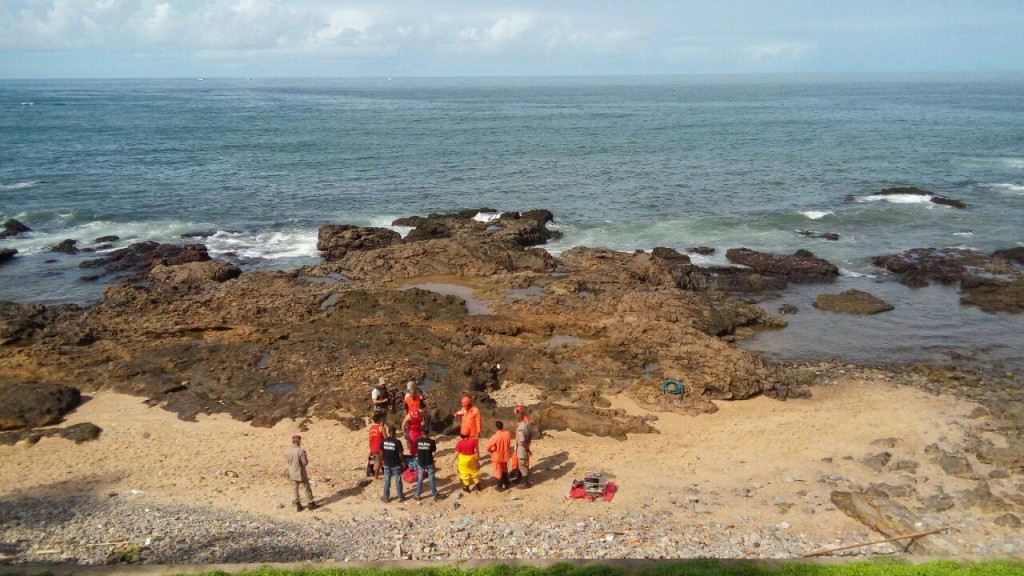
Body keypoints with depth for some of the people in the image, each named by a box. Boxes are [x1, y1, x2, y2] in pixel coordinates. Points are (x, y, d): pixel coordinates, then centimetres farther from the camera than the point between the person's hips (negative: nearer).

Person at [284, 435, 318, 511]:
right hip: (300, 474, -5)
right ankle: (310, 504, 26)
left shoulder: (287, 450, -11)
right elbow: (305, 463, -22)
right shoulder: (301, 451, -27)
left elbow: (287, 460, 5)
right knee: (307, 488, 14)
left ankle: (298, 506, 26)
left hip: (291, 473, 5)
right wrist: (306, 458, -2)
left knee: (295, 489, 18)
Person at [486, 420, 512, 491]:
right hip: (505, 456, 4)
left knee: (498, 471, 12)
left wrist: (491, 451, -6)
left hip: (497, 457, -4)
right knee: (505, 470, 26)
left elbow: (488, 446, -27)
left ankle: (500, 487, 22)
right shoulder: (507, 433, -14)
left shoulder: (495, 436, -28)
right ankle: (506, 483, 39)